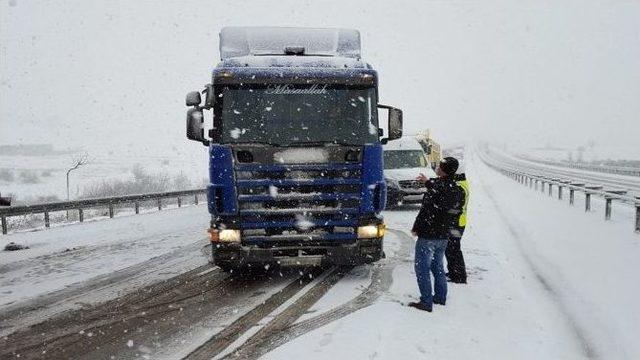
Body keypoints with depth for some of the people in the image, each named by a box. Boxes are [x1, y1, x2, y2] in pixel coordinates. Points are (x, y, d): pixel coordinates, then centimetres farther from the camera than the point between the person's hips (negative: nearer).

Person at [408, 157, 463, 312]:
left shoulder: (437, 187, -21)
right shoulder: (456, 189, 6)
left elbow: (426, 211, -22)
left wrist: (416, 228, -10)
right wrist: (428, 182, 29)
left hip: (428, 235, -8)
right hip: (444, 235, 8)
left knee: (422, 268, -1)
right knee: (438, 266, 21)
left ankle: (426, 302, -1)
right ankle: (440, 297, 29)